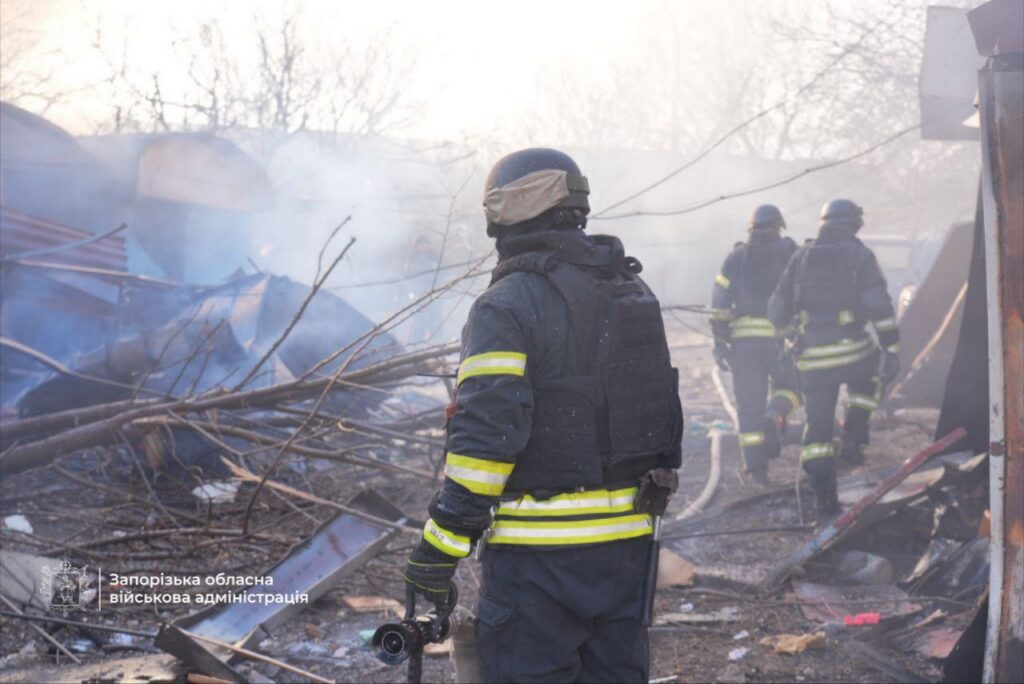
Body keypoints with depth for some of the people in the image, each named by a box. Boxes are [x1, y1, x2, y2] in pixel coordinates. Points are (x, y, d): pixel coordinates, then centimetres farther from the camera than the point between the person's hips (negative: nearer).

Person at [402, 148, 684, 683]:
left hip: (539, 550, -7)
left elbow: (485, 434, -19)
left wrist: (440, 548, -15)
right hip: (629, 541, 7)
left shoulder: (507, 307, -12)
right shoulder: (635, 294, 12)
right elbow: (666, 415, 16)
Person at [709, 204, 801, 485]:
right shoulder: (789, 252, 5)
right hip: (781, 336, -1)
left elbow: (720, 304, 3)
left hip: (744, 338, 1)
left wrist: (720, 344, 5)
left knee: (749, 401, 5)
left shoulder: (736, 258, 8)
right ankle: (772, 420, -11)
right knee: (788, 387, 20)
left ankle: (755, 465, 0)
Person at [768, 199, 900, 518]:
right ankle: (853, 437, 21)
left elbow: (777, 310, 11)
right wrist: (892, 350, -7)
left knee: (818, 425, 9)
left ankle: (824, 495, 0)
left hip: (811, 359, 2)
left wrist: (792, 325, 32)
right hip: (851, 352, -2)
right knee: (870, 375, 33)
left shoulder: (801, 257, 10)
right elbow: (880, 307, -9)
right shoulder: (860, 256, 1)